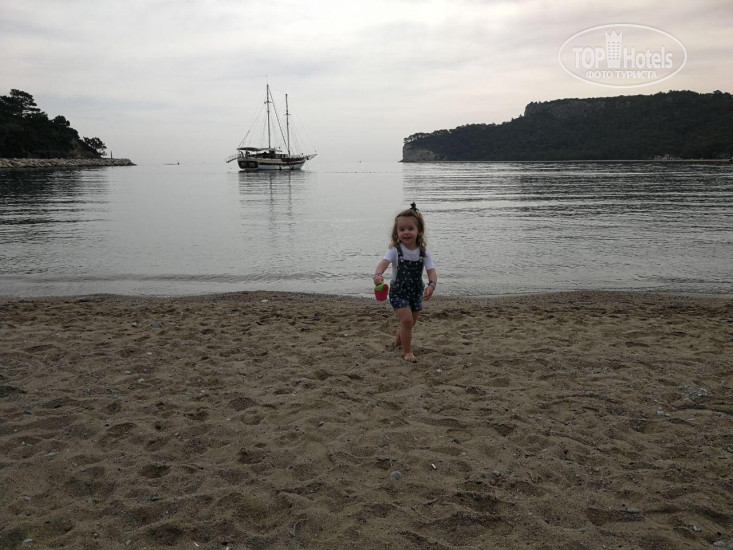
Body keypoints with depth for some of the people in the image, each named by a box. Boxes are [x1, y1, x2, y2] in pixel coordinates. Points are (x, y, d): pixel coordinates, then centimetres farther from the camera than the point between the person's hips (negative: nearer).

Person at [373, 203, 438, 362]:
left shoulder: (423, 252, -11)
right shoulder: (395, 250, -19)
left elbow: (431, 270, -19)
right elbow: (384, 262, -37)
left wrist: (431, 285, -40)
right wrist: (379, 274, -59)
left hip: (416, 292, 4)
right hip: (398, 292, -4)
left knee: (410, 322, 18)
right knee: (407, 320, -18)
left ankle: (399, 341, 49)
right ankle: (407, 351, 0)